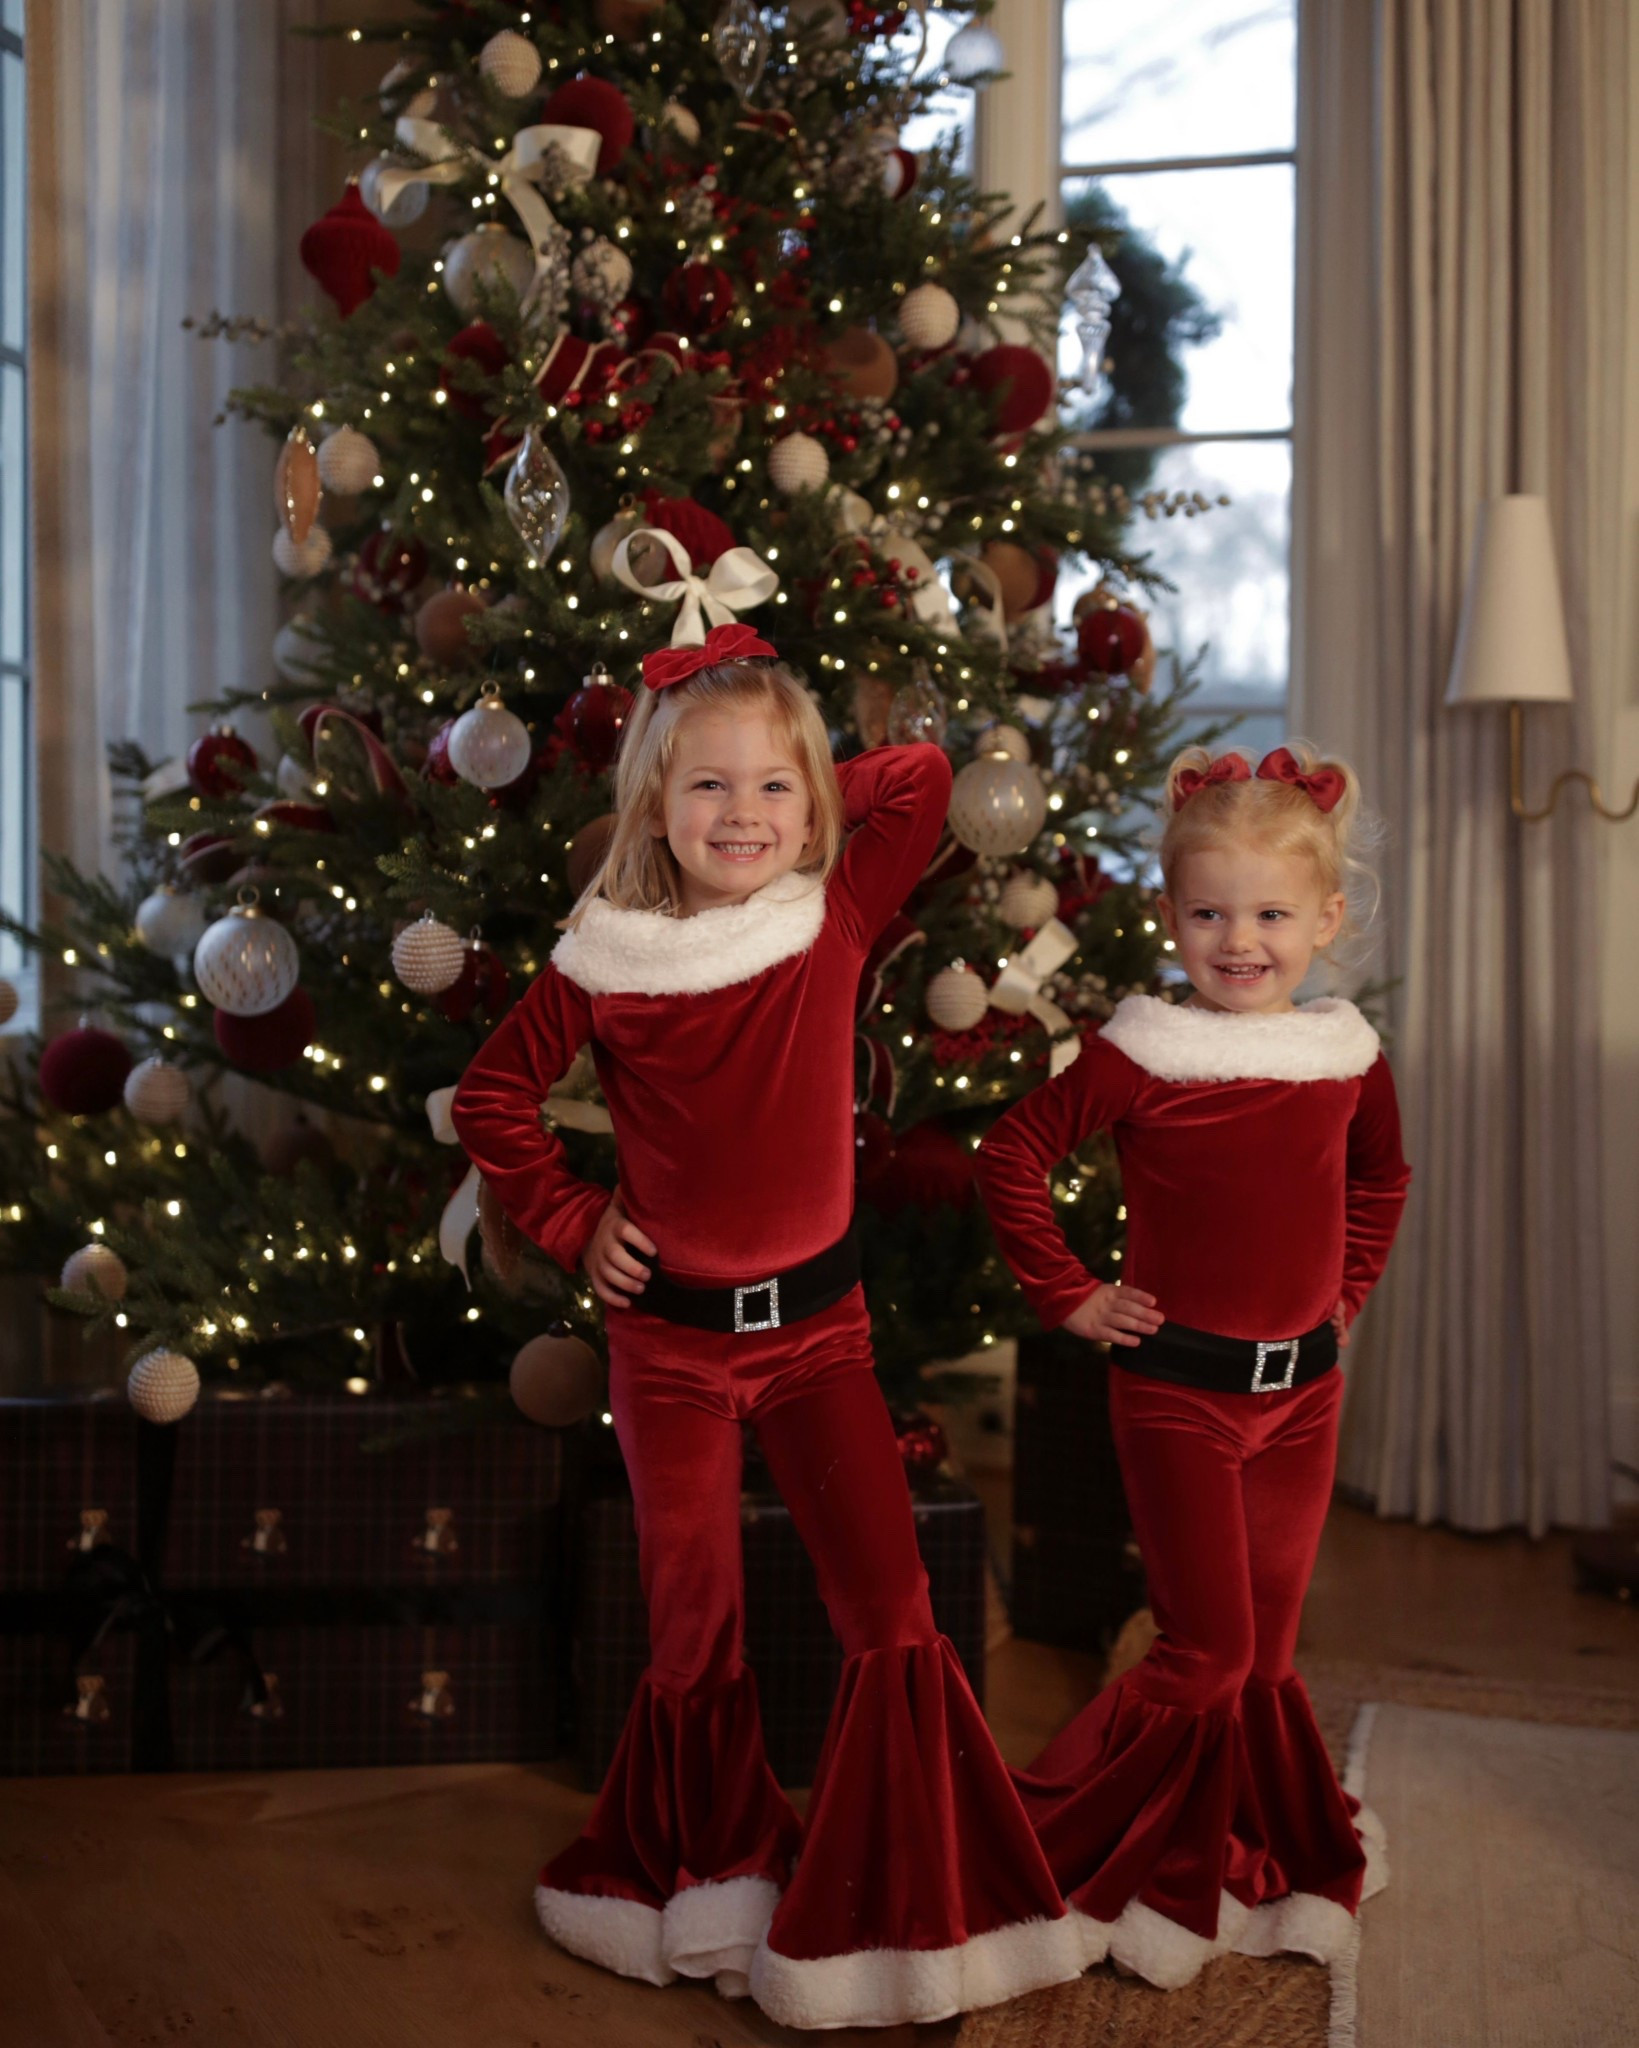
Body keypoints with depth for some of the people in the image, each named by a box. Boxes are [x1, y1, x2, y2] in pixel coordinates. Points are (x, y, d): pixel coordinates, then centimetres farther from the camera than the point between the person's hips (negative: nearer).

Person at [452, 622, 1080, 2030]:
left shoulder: (836, 918, -4)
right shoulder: (606, 964, -7)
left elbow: (923, 777, 7)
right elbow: (491, 1096, 5)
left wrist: (815, 795, 3)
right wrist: (573, 1223, 0)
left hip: (817, 1321, 1)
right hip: (670, 1334, -1)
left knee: (893, 1616, -1)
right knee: (696, 1632, 9)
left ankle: (890, 1911, 18)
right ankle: (707, 1884, 33)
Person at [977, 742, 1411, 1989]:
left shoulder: (1348, 1055, 3)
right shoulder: (1144, 1053, -13)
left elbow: (1382, 1177, 22)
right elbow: (1012, 1157, -10)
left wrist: (1348, 1291, 13)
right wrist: (1070, 1297, -9)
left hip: (1303, 1388, 5)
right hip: (1177, 1385, -5)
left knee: (1267, 1653, 14)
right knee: (1207, 1651, -2)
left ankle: (1255, 1873, 34)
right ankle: (1075, 1852, 19)